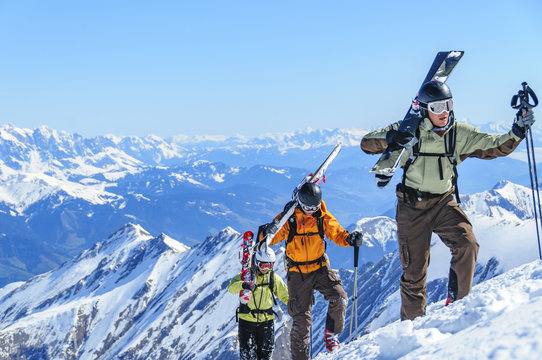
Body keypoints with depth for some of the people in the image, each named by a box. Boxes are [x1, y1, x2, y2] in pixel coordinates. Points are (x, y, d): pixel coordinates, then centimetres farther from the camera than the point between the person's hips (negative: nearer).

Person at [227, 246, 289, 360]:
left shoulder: (274, 278, 4)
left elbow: (285, 295, 11)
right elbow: (231, 288, -15)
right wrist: (243, 284, -35)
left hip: (266, 320, 2)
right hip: (247, 319, -2)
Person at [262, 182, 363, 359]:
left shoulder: (323, 217, -3)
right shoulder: (287, 218, -10)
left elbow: (337, 233, 0)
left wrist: (350, 239, -22)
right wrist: (268, 231, -32)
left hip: (320, 268, 2)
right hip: (297, 273, -2)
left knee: (339, 298, -21)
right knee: (301, 318, -1)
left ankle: (331, 333, 5)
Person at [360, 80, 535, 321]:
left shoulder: (460, 134, -4)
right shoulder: (408, 131, -10)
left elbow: (496, 147, -3)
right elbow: (367, 143, -11)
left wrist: (517, 132, -22)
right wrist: (391, 139, -31)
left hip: (444, 203, 2)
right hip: (412, 207, -2)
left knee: (467, 245, -23)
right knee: (414, 271, 4)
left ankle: (458, 302, -3)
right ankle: (411, 321, 24)